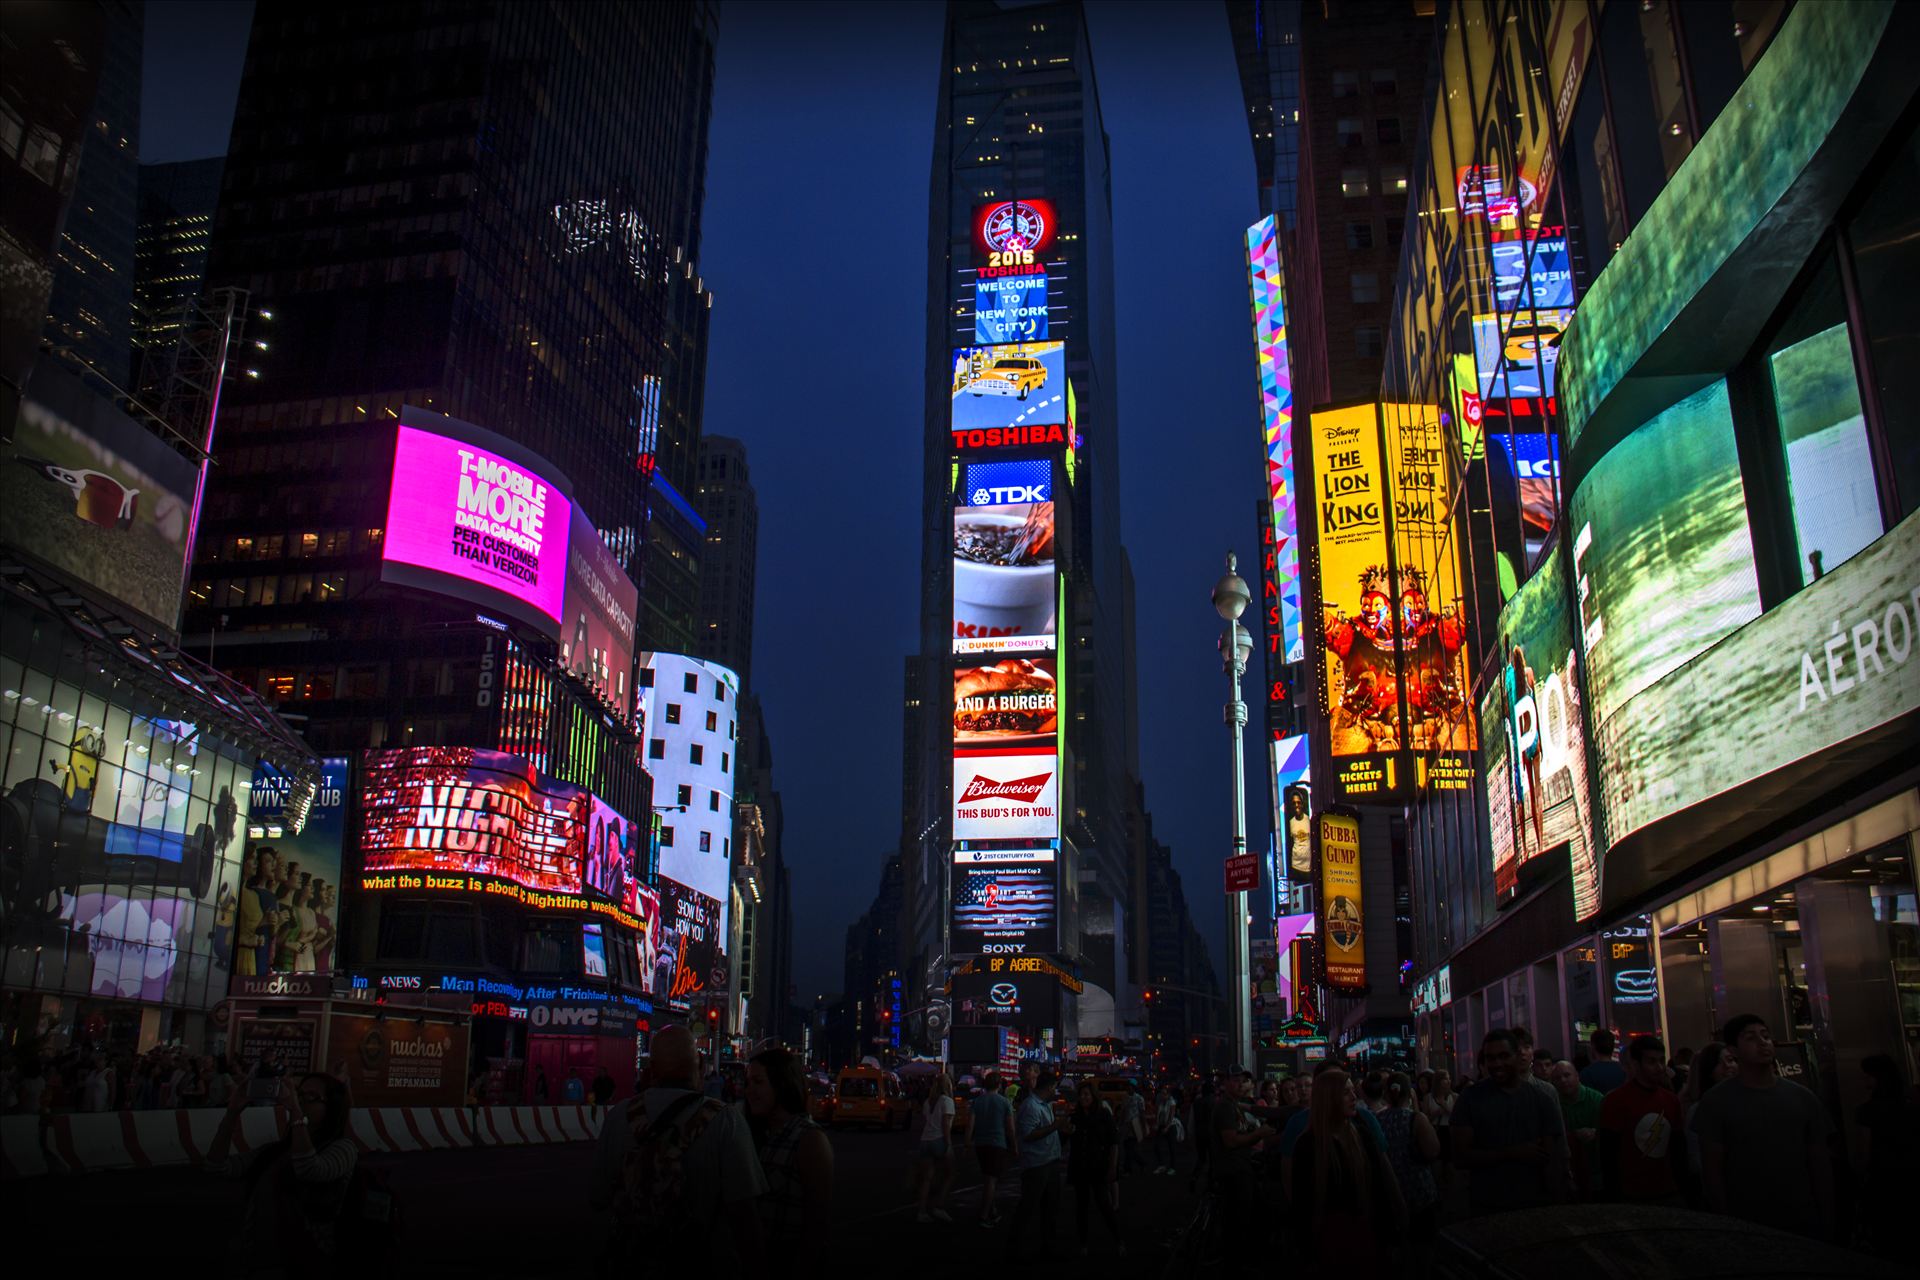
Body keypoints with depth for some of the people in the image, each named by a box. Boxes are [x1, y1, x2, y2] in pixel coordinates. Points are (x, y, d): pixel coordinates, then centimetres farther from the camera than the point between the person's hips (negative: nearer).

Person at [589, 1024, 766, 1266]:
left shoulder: (618, 1118, -10)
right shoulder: (726, 1121, -19)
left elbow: (597, 1199, -2)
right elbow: (742, 1210, -22)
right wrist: (753, 1270, -12)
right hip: (705, 1264, -3)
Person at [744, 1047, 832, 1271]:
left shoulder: (810, 1139, -18)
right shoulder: (760, 1133, 5)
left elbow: (820, 1219, -18)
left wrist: (806, 1268, -17)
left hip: (795, 1258, -7)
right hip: (760, 1254, 7)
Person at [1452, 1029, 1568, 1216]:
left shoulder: (1542, 1102, 0)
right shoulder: (1471, 1099, -3)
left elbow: (1553, 1164, -3)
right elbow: (1461, 1157, -8)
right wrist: (1513, 1154, -16)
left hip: (1536, 1207, 1)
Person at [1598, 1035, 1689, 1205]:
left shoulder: (1672, 1100, 8)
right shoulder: (1616, 1100, -10)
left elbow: (1678, 1149, 15)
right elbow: (1608, 1154, -9)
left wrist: (1682, 1187, 10)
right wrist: (1615, 1197, -11)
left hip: (1670, 1196, 5)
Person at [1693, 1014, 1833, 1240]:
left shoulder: (1803, 1098, 7)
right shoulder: (1716, 1103, -5)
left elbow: (1820, 1165, 8)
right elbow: (1712, 1171, -5)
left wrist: (1827, 1222, 4)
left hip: (1804, 1224, 3)